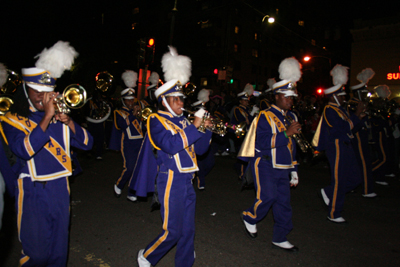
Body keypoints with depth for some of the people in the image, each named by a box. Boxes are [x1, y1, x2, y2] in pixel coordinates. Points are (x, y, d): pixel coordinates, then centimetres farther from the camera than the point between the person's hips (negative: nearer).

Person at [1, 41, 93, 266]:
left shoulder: (59, 115, 6)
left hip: (60, 189, 4)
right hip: (33, 192, -3)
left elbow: (87, 144, -3)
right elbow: (23, 150, -24)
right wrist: (47, 117, -27)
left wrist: (68, 122, -17)